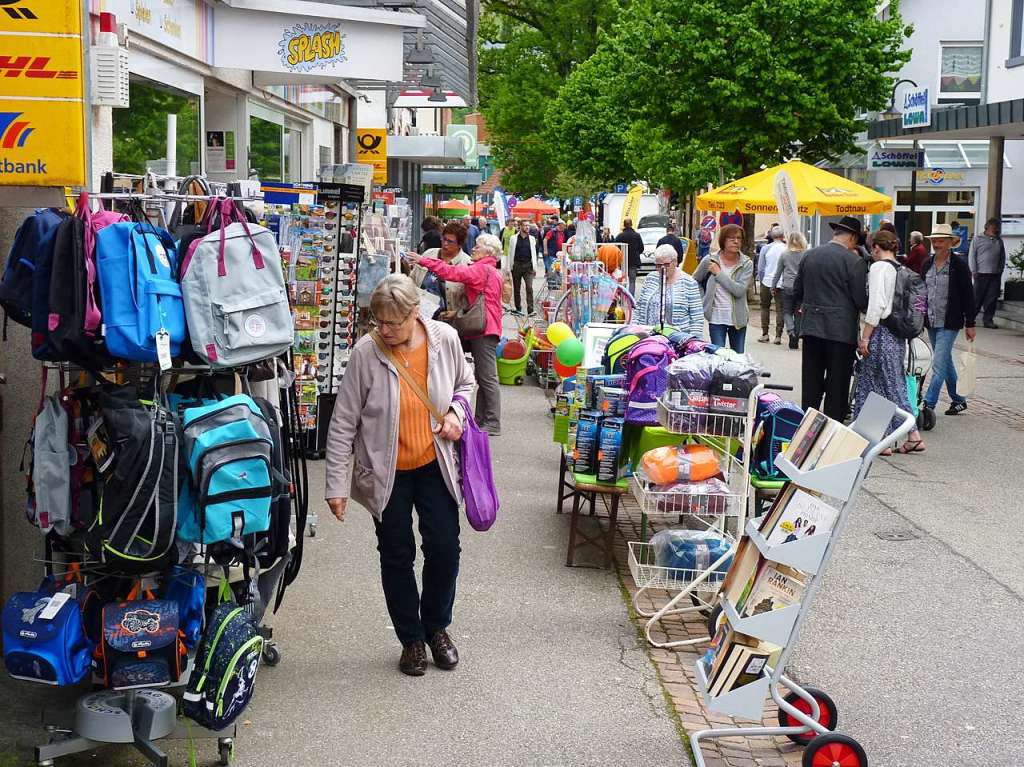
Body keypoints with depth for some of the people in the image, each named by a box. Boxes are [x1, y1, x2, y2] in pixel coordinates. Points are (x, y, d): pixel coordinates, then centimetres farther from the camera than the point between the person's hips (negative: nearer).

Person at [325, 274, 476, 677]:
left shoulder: (445, 339, -12)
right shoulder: (366, 352, -20)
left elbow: (465, 383, 10)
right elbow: (343, 424, -13)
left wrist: (456, 412, -12)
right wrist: (337, 485, -13)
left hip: (434, 464, 2)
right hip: (386, 471, -2)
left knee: (445, 548, 5)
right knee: (397, 556, 8)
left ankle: (436, 627, 30)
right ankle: (411, 639, 27)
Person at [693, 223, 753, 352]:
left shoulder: (746, 264, -5)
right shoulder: (709, 260, -4)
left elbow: (739, 290, -19)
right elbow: (694, 282, 13)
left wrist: (719, 273, -16)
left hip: (738, 318, 1)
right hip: (716, 318, -1)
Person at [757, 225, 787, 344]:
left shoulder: (766, 249, -4)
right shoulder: (787, 249, -5)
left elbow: (760, 268, 0)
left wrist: (761, 281, 13)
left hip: (767, 282, 0)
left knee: (765, 307, 13)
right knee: (780, 309, 5)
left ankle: (765, 334, 10)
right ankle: (778, 336, 2)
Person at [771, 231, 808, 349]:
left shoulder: (784, 255, 0)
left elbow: (778, 272, 6)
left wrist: (773, 286, 15)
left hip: (787, 288, 0)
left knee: (787, 312, 10)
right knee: (798, 314, 10)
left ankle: (791, 331, -15)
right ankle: (795, 341, 10)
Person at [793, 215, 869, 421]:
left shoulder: (809, 255, 6)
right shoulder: (854, 261, -11)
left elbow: (797, 291, 14)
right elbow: (861, 300, -11)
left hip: (811, 327, 5)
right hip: (842, 331, -5)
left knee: (811, 383, 11)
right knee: (837, 388, 1)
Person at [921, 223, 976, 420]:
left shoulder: (959, 264, -9)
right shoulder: (928, 264, 7)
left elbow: (968, 295, -7)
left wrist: (970, 324, -7)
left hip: (949, 323, -7)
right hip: (931, 322, 7)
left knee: (939, 364, -11)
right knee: (946, 362, 16)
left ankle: (928, 406, -14)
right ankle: (958, 400, 30)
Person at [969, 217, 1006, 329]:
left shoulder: (999, 241, 15)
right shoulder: (978, 239, 2)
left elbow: (1002, 257, 19)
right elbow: (972, 256, 0)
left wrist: (1000, 270, 9)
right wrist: (973, 270, -7)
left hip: (995, 275, 4)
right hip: (981, 274, -4)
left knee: (992, 298, 2)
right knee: (977, 297, -2)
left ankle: (988, 319, 8)